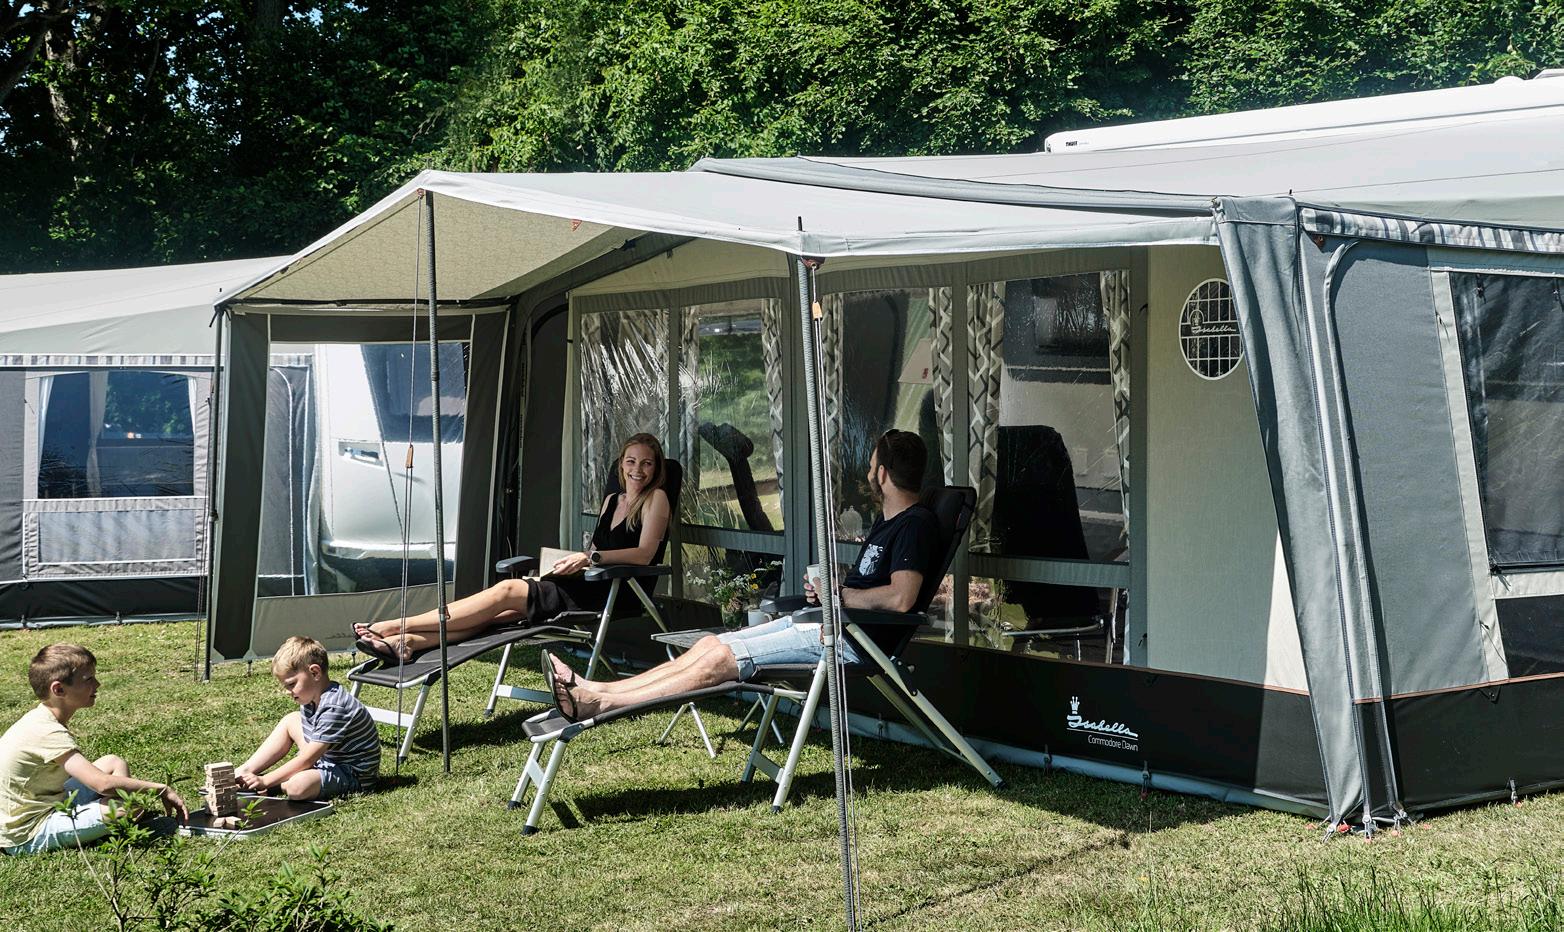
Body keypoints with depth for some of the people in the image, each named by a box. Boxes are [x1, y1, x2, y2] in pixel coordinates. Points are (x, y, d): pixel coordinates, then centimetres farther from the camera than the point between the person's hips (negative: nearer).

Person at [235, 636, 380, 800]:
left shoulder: (333, 707, -27)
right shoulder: (312, 699, 3)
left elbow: (306, 760, -26)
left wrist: (265, 781, -23)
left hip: (354, 776, -10)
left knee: (297, 787, -35)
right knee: (291, 720, 14)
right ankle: (244, 772, 10)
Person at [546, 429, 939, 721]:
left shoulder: (917, 524, -12)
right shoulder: (885, 521, 21)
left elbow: (900, 599, -25)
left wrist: (837, 594, -11)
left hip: (849, 636, -10)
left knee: (722, 657, -18)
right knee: (711, 645, -2)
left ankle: (598, 703, -21)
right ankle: (594, 692, -8)